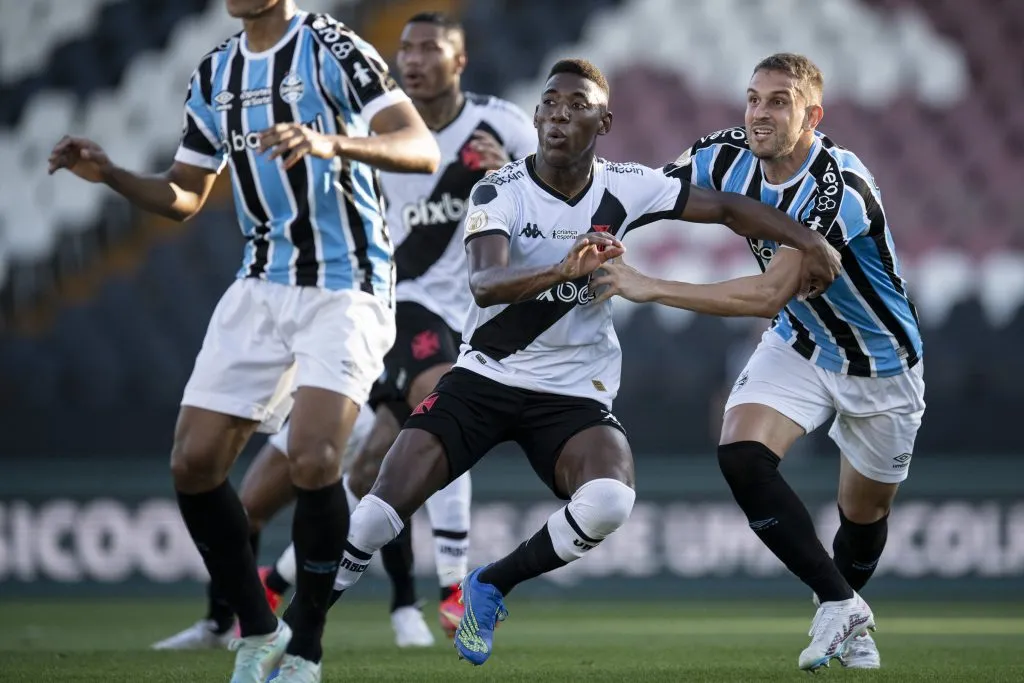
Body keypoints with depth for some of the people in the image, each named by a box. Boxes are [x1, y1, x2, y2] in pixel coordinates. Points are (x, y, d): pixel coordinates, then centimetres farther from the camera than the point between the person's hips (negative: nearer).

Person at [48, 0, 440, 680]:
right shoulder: (216, 75, 11)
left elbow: (422, 150, -21)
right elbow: (184, 196, 20)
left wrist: (333, 145, -38)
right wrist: (109, 174, 1)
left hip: (345, 290, -7)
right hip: (261, 288, 7)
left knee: (313, 462, -23)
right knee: (194, 463, -3)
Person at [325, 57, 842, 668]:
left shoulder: (623, 189, -4)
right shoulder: (500, 193, -12)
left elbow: (729, 209, 3)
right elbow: (484, 284, -29)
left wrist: (810, 241, -10)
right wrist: (563, 271, -47)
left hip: (575, 392, 1)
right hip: (485, 375, -1)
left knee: (608, 503, -30)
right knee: (380, 513, -17)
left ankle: (490, 588, -3)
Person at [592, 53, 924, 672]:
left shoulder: (841, 188, -35)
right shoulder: (727, 159, -15)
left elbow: (768, 296, -40)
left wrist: (650, 288, -42)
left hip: (879, 362, -4)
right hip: (800, 345, 4)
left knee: (865, 514, 10)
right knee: (742, 456, -21)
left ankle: (844, 608, 44)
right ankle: (841, 607, -6)